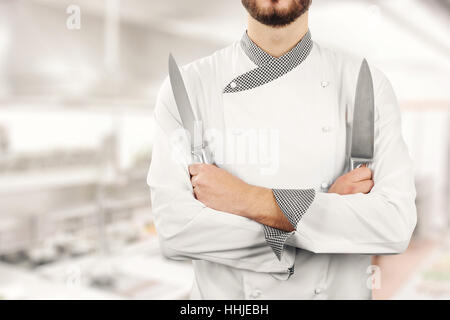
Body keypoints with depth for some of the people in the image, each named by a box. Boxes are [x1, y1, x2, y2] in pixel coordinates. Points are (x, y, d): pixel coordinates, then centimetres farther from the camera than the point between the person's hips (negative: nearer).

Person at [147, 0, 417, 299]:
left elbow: (396, 224, -19)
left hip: (341, 288, 1)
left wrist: (250, 201, -25)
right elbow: (174, 229, -20)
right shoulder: (186, 86, -12)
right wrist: (328, 216, -22)